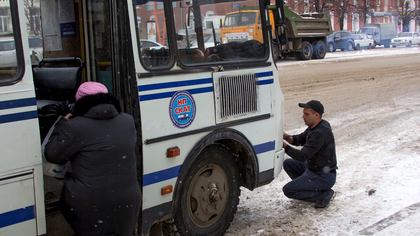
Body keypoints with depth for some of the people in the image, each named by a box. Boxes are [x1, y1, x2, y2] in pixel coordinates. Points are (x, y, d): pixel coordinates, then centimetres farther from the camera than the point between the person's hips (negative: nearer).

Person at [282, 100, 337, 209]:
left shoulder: (320, 133, -28)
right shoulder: (314, 126, 2)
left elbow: (302, 156, -28)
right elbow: (301, 139, 11)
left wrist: (284, 146, -23)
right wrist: (287, 137, -9)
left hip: (324, 177, -10)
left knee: (288, 190, -15)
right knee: (288, 163, 13)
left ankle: (325, 194, -4)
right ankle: (312, 188, 12)